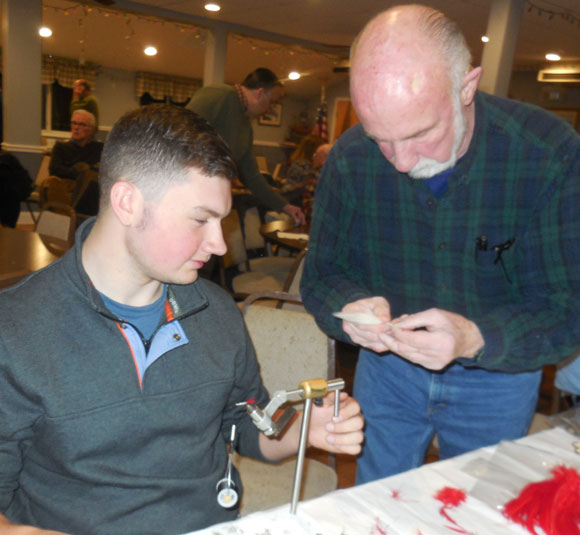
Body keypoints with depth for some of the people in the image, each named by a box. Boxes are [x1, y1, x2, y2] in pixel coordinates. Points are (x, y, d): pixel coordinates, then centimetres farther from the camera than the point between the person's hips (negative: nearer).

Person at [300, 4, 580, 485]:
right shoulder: (351, 158, -17)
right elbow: (321, 275, -7)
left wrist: (476, 338, -39)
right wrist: (353, 308, -30)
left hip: (497, 378, -1)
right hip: (387, 366, 2)